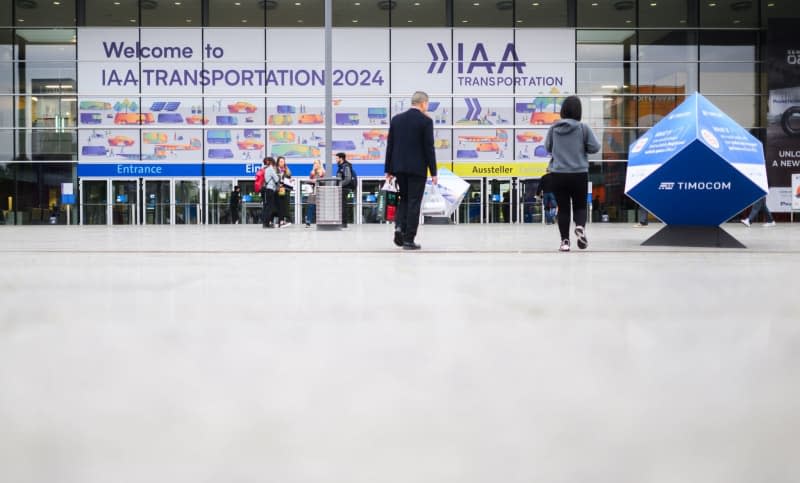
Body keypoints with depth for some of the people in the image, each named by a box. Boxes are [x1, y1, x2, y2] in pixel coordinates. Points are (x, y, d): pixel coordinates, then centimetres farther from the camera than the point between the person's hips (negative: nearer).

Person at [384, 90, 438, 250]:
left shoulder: (396, 119, 6)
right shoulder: (426, 121, -7)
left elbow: (390, 145, 7)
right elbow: (429, 148, -10)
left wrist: (388, 170, 12)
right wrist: (433, 172, -5)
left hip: (399, 167, 5)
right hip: (417, 168, -4)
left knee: (404, 198, 19)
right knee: (414, 202, 1)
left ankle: (399, 226, -2)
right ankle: (408, 240, 1)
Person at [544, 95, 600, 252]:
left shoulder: (554, 128, -1)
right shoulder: (583, 128, -7)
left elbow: (548, 147, 12)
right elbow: (595, 147, -2)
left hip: (558, 174, 1)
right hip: (579, 174, -1)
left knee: (563, 208, 8)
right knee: (580, 206, 12)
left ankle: (565, 240, 4)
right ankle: (580, 227, -16)